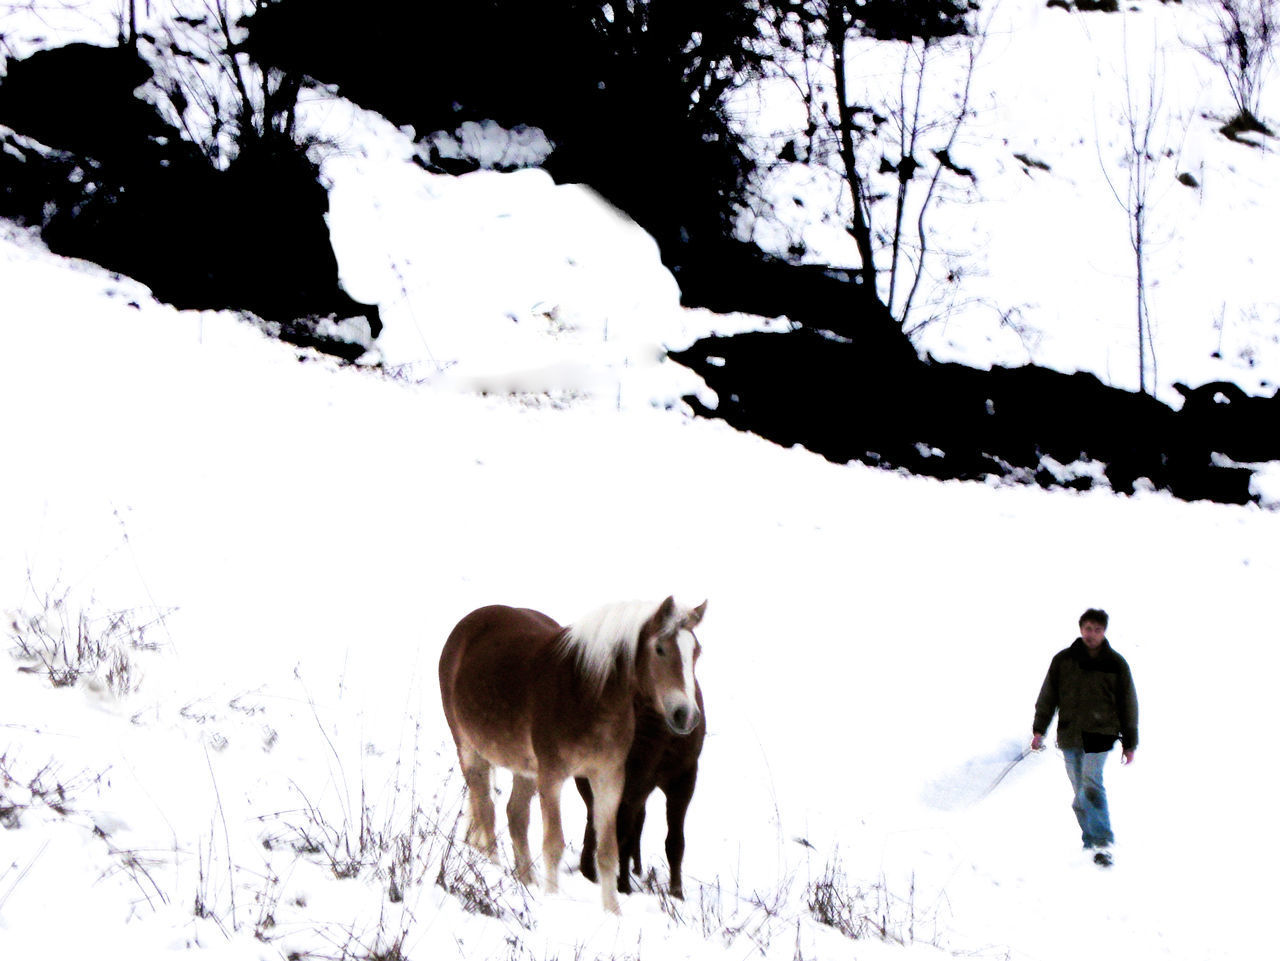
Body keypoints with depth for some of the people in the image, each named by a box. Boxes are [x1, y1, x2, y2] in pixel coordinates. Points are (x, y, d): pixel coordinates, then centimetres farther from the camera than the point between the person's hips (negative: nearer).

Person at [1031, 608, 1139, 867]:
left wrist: (1129, 743, 11)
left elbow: (1127, 704, 10)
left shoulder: (1116, 664, 5)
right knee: (1080, 792, 5)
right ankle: (1091, 840, 18)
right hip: (1070, 735, 3)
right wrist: (1039, 729, 2)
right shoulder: (1063, 661, 8)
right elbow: (1048, 696, 12)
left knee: (1091, 785, -21)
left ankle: (1103, 843, -22)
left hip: (1100, 733, -3)